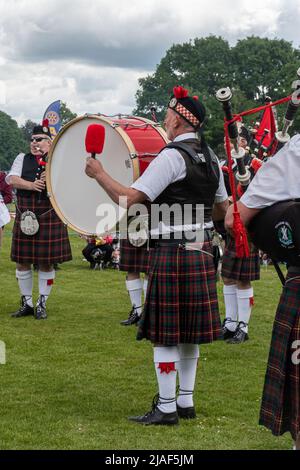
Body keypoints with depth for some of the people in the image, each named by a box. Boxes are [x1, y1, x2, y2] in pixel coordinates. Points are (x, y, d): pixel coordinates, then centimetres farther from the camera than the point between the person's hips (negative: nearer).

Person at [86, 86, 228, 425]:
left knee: (165, 333, -1)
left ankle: (166, 408, 5)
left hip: (171, 253, -8)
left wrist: (99, 173, -7)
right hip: (201, 251, 8)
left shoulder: (171, 156, -15)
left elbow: (129, 199, -19)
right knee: (188, 331, 14)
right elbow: (222, 209, 22)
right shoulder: (210, 159, 11)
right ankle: (186, 402, 22)